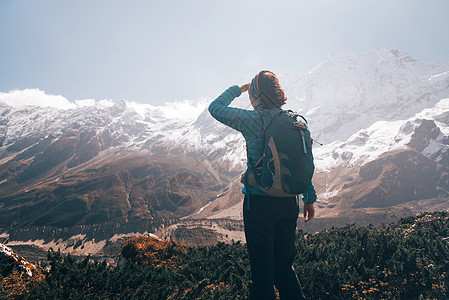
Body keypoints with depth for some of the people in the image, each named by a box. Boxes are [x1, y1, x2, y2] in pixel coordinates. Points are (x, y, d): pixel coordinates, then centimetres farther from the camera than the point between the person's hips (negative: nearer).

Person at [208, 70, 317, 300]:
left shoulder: (252, 119, -13)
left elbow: (215, 108, -2)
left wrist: (237, 89, 11)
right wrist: (309, 198, 17)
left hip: (259, 202, -6)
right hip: (288, 202, 6)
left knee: (262, 269, 9)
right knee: (284, 266, 22)